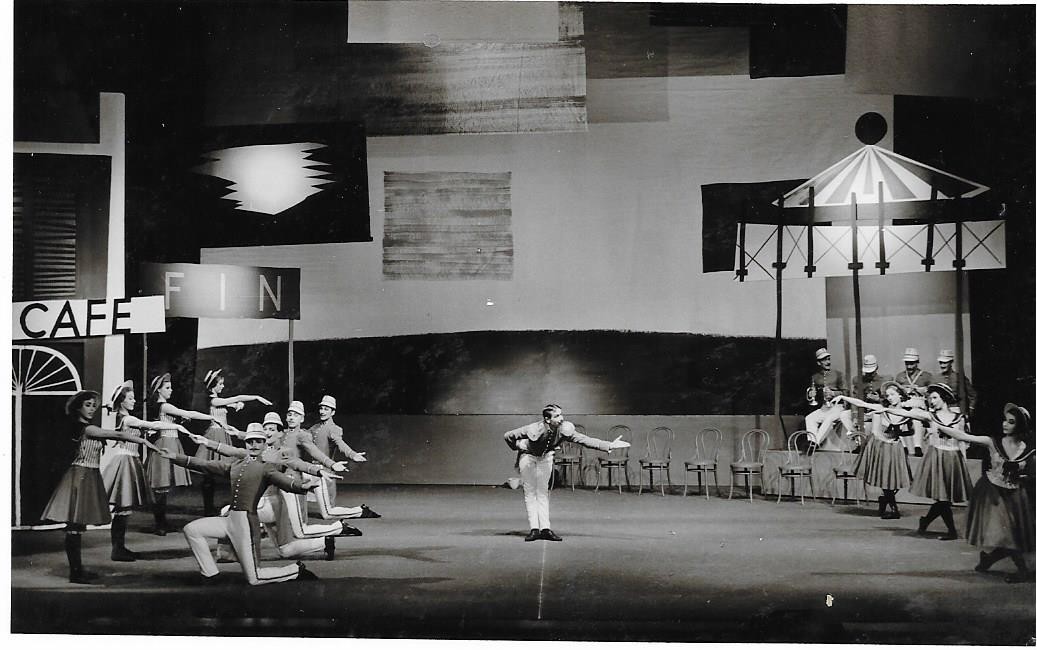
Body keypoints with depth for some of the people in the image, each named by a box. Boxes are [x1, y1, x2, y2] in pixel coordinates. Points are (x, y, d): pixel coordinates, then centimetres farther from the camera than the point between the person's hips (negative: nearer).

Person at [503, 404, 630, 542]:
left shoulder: (564, 430, -26)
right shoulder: (533, 430, -37)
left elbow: (584, 440, -23)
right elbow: (508, 436, -27)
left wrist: (609, 445, -29)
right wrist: (518, 447, -8)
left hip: (545, 456, 3)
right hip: (528, 455, -3)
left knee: (543, 492, 3)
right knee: (530, 492, -3)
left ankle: (545, 529, 1)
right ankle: (534, 529, -3)